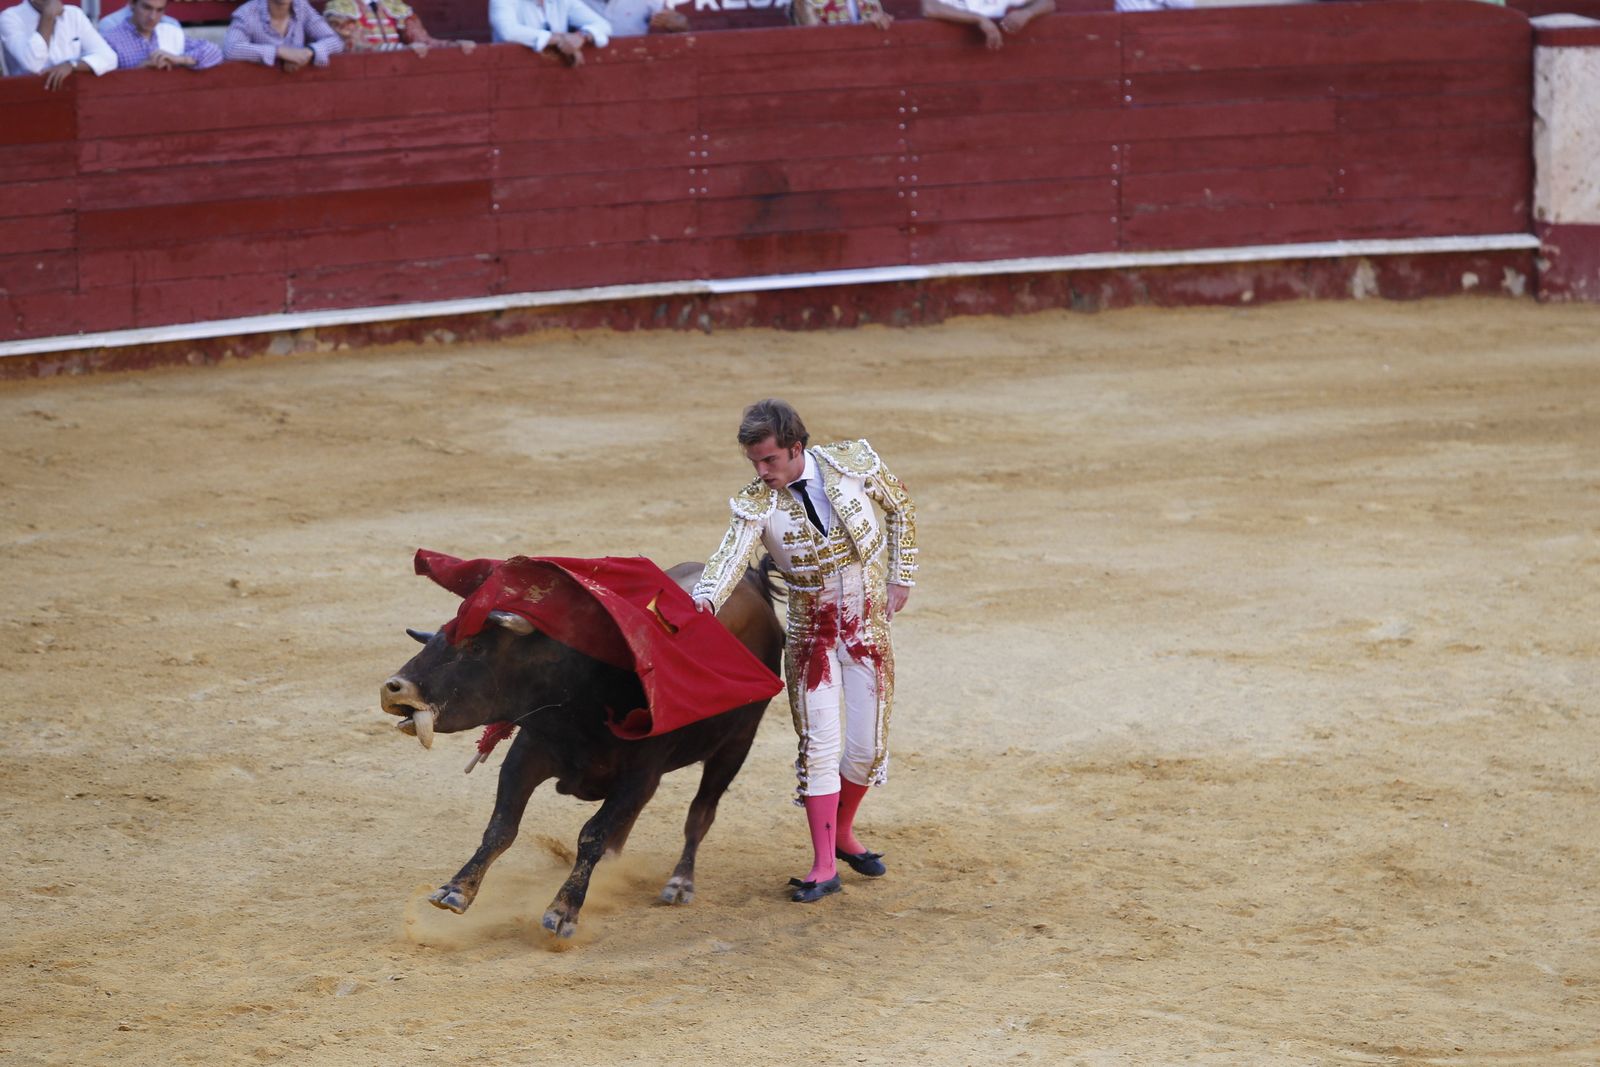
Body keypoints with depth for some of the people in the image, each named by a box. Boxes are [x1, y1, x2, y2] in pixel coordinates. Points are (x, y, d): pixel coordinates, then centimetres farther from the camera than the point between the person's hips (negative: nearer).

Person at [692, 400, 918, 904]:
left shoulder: (852, 461, -11)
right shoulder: (756, 504, -14)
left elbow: (900, 508, 6)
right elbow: (730, 557, -32)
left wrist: (900, 578, 3)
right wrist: (702, 603, -52)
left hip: (869, 624, 1)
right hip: (809, 632, -1)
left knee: (868, 744, 6)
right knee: (819, 743, -4)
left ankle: (843, 833, 30)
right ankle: (824, 867, 0)